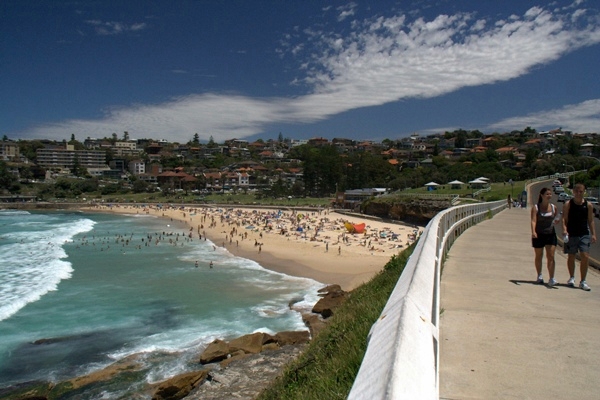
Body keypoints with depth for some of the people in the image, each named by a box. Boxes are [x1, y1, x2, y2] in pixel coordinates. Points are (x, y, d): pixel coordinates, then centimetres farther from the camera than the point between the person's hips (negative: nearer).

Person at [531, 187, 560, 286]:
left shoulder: (554, 207, 3)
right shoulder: (536, 208, -7)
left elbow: (556, 220, 15)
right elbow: (533, 220, -17)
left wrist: (557, 221, -9)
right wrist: (533, 232, -33)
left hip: (550, 234, 2)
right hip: (538, 235, -2)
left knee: (551, 256, -6)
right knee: (538, 257, 11)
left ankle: (551, 279, -7)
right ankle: (539, 276, 28)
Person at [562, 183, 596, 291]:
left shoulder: (588, 205, 5)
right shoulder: (568, 204, -1)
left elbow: (591, 221, 9)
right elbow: (564, 219, -4)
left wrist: (593, 234, 3)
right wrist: (564, 229, -20)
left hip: (584, 234, 1)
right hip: (571, 235, -1)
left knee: (585, 257, -8)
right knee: (571, 257, 8)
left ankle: (583, 281, 2)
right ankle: (572, 278, 28)